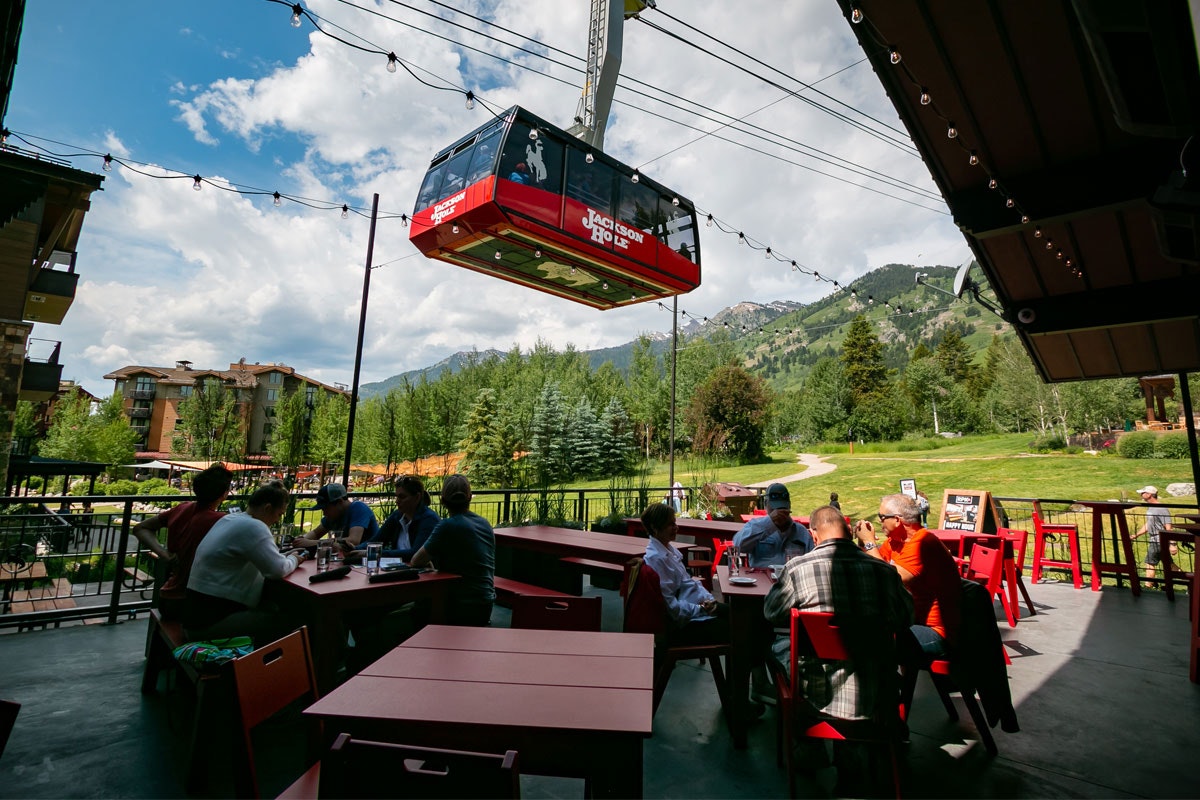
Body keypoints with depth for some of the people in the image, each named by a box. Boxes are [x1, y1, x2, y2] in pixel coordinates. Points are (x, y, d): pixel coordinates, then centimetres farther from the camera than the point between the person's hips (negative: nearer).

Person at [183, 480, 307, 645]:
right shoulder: (253, 526, -19)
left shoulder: (229, 519, 10)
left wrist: (287, 556, 11)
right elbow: (278, 570, -22)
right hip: (210, 622, -10)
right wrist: (294, 560, -1)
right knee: (286, 623, -11)